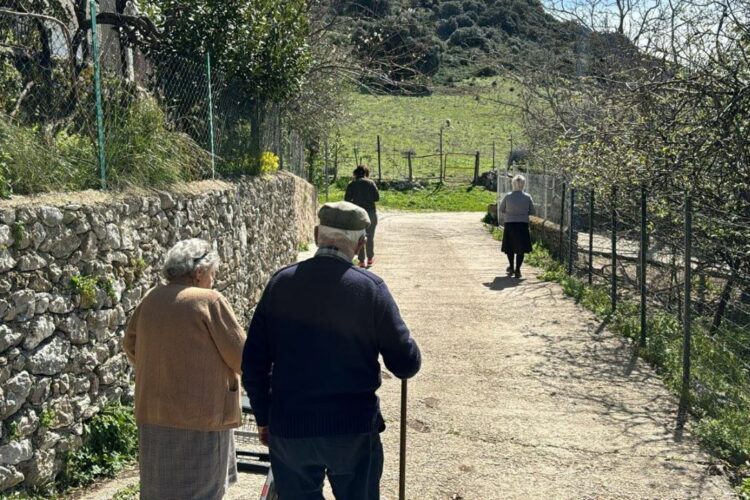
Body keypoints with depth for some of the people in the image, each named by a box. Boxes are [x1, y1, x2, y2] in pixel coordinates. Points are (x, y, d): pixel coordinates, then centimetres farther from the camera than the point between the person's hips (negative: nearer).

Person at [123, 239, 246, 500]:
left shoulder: (151, 299, 5)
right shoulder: (210, 300, -13)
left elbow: (129, 344, 16)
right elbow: (241, 356, -10)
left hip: (154, 411, 7)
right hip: (201, 413, -6)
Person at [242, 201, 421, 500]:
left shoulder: (281, 283, -4)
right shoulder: (370, 288, -11)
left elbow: (253, 361, 1)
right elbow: (406, 365, -8)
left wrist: (263, 417, 13)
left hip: (288, 429, 2)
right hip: (354, 429, -2)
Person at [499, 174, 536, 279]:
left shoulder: (508, 196, -7)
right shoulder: (527, 197, -6)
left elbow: (501, 209, 3)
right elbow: (533, 212, 1)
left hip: (509, 224, 0)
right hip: (523, 224, 0)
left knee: (510, 247, 17)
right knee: (521, 249, 7)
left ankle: (511, 267, 27)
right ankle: (517, 270, 6)